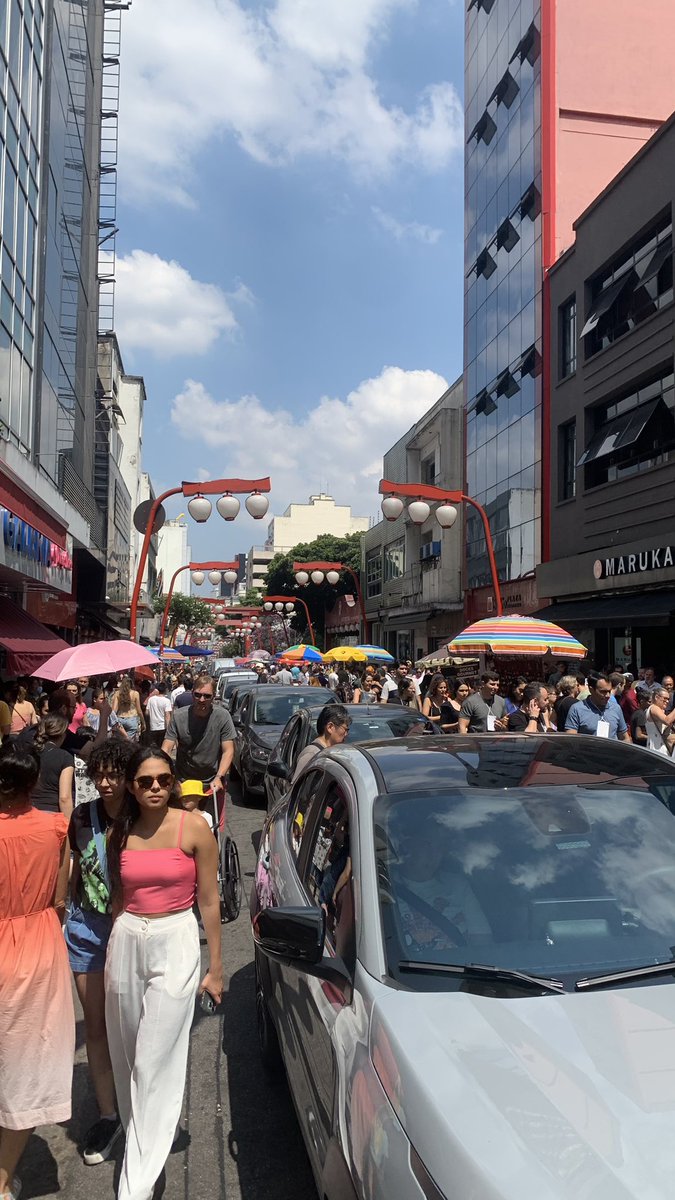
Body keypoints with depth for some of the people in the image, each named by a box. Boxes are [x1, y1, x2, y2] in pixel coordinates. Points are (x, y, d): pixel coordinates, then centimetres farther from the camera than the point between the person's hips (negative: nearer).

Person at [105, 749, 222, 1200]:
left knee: (156, 1065, -2)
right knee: (128, 1057, 17)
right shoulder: (120, 832, 1)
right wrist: (111, 956, 14)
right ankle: (137, 1136, 41)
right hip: (126, 942, 4)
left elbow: (209, 900, -5)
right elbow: (117, 897, 11)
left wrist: (216, 967, -3)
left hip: (175, 943, -4)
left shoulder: (194, 827, -9)